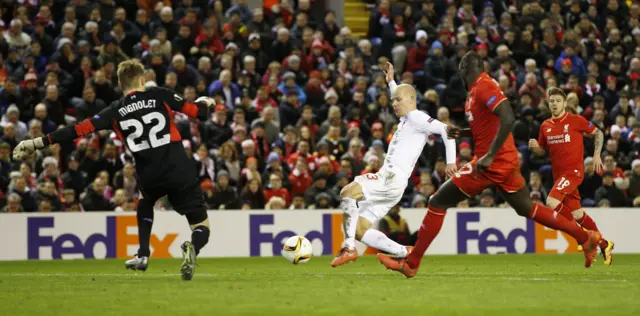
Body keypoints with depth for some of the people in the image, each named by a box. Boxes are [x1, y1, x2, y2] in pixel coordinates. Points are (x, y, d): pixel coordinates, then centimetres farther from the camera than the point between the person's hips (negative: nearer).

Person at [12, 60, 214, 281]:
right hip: (181, 172, -2)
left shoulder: (116, 111, 7)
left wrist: (37, 143, 7)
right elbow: (198, 111, 4)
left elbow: (80, 129, 3)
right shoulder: (160, 96, 4)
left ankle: (143, 255, 28)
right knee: (201, 227, 7)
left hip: (150, 177, 2)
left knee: (145, 201, 39)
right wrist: (204, 103, 30)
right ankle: (192, 247, -29)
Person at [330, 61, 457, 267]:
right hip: (387, 179, 10)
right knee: (359, 230, 3)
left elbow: (445, 129, -16)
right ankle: (404, 253, 4)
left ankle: (349, 248, -27)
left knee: (348, 192, -27)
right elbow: (400, 103, 49)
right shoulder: (406, 119, 24)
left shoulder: (416, 117, -4)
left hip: (392, 180, -10)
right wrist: (391, 82, 53)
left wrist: (450, 161, -20)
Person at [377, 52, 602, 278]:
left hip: (492, 164, -10)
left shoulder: (483, 87, -15)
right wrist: (462, 133, 10)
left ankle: (411, 263, -3)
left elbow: (508, 119, -27)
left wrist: (490, 156, -28)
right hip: (507, 163, 10)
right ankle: (586, 238, 24)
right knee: (527, 209, 22)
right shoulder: (478, 90, 14)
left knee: (438, 203, -5)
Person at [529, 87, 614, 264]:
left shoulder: (575, 120, -5)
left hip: (573, 170, -6)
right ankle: (604, 244, 24)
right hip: (558, 173, 6)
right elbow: (542, 151, 18)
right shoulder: (545, 126, 10)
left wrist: (597, 155, -4)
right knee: (576, 213, 9)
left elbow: (598, 133, 5)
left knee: (552, 202, -24)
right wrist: (534, 147, -4)